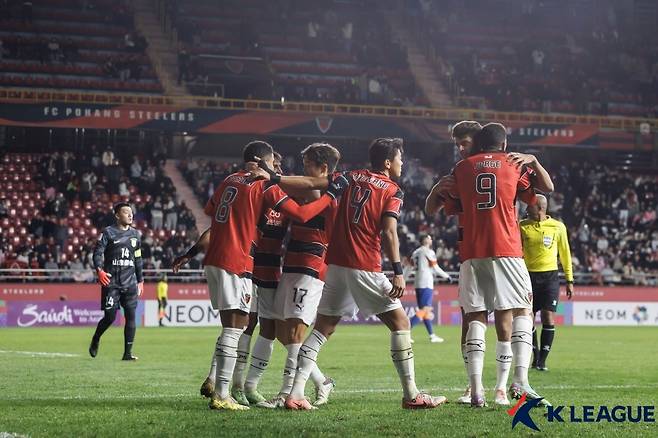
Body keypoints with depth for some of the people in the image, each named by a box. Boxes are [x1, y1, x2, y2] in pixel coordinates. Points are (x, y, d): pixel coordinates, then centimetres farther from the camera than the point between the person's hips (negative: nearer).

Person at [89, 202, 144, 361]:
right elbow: (97, 252, -8)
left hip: (130, 282, 5)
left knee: (131, 316, -2)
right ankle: (95, 340, 22)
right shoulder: (108, 233, -2)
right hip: (111, 281, -5)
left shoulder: (135, 234, 15)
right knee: (110, 316, -6)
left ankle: (128, 352, 2)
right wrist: (99, 270, -25)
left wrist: (140, 280, 20)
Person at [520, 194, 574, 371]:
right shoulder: (523, 227, 4)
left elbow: (565, 254, 11)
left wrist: (569, 280, 10)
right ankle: (535, 356, 19)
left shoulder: (557, 227, 2)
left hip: (550, 276, -1)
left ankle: (542, 360, -3)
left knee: (548, 318, -9)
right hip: (529, 276, 1)